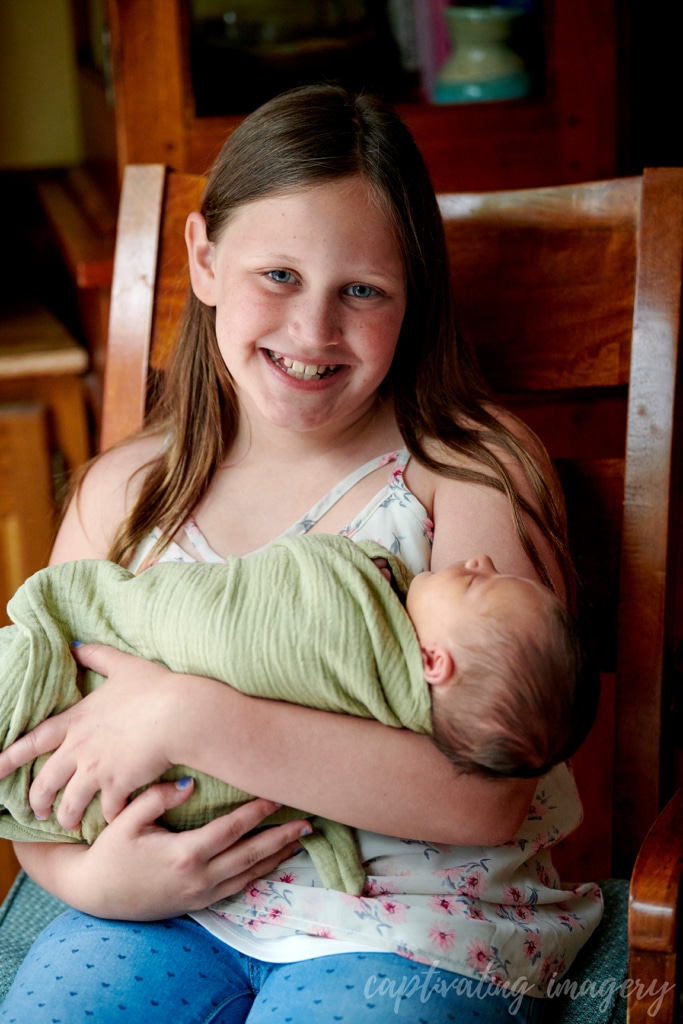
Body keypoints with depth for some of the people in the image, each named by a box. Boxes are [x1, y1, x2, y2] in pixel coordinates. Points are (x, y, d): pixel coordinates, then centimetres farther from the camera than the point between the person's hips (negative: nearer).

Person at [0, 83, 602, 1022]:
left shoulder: (475, 471, -8)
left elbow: (487, 797, -18)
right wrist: (91, 877, -15)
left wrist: (189, 718, -22)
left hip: (413, 920, -2)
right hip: (170, 905, 3)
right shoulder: (124, 492, 4)